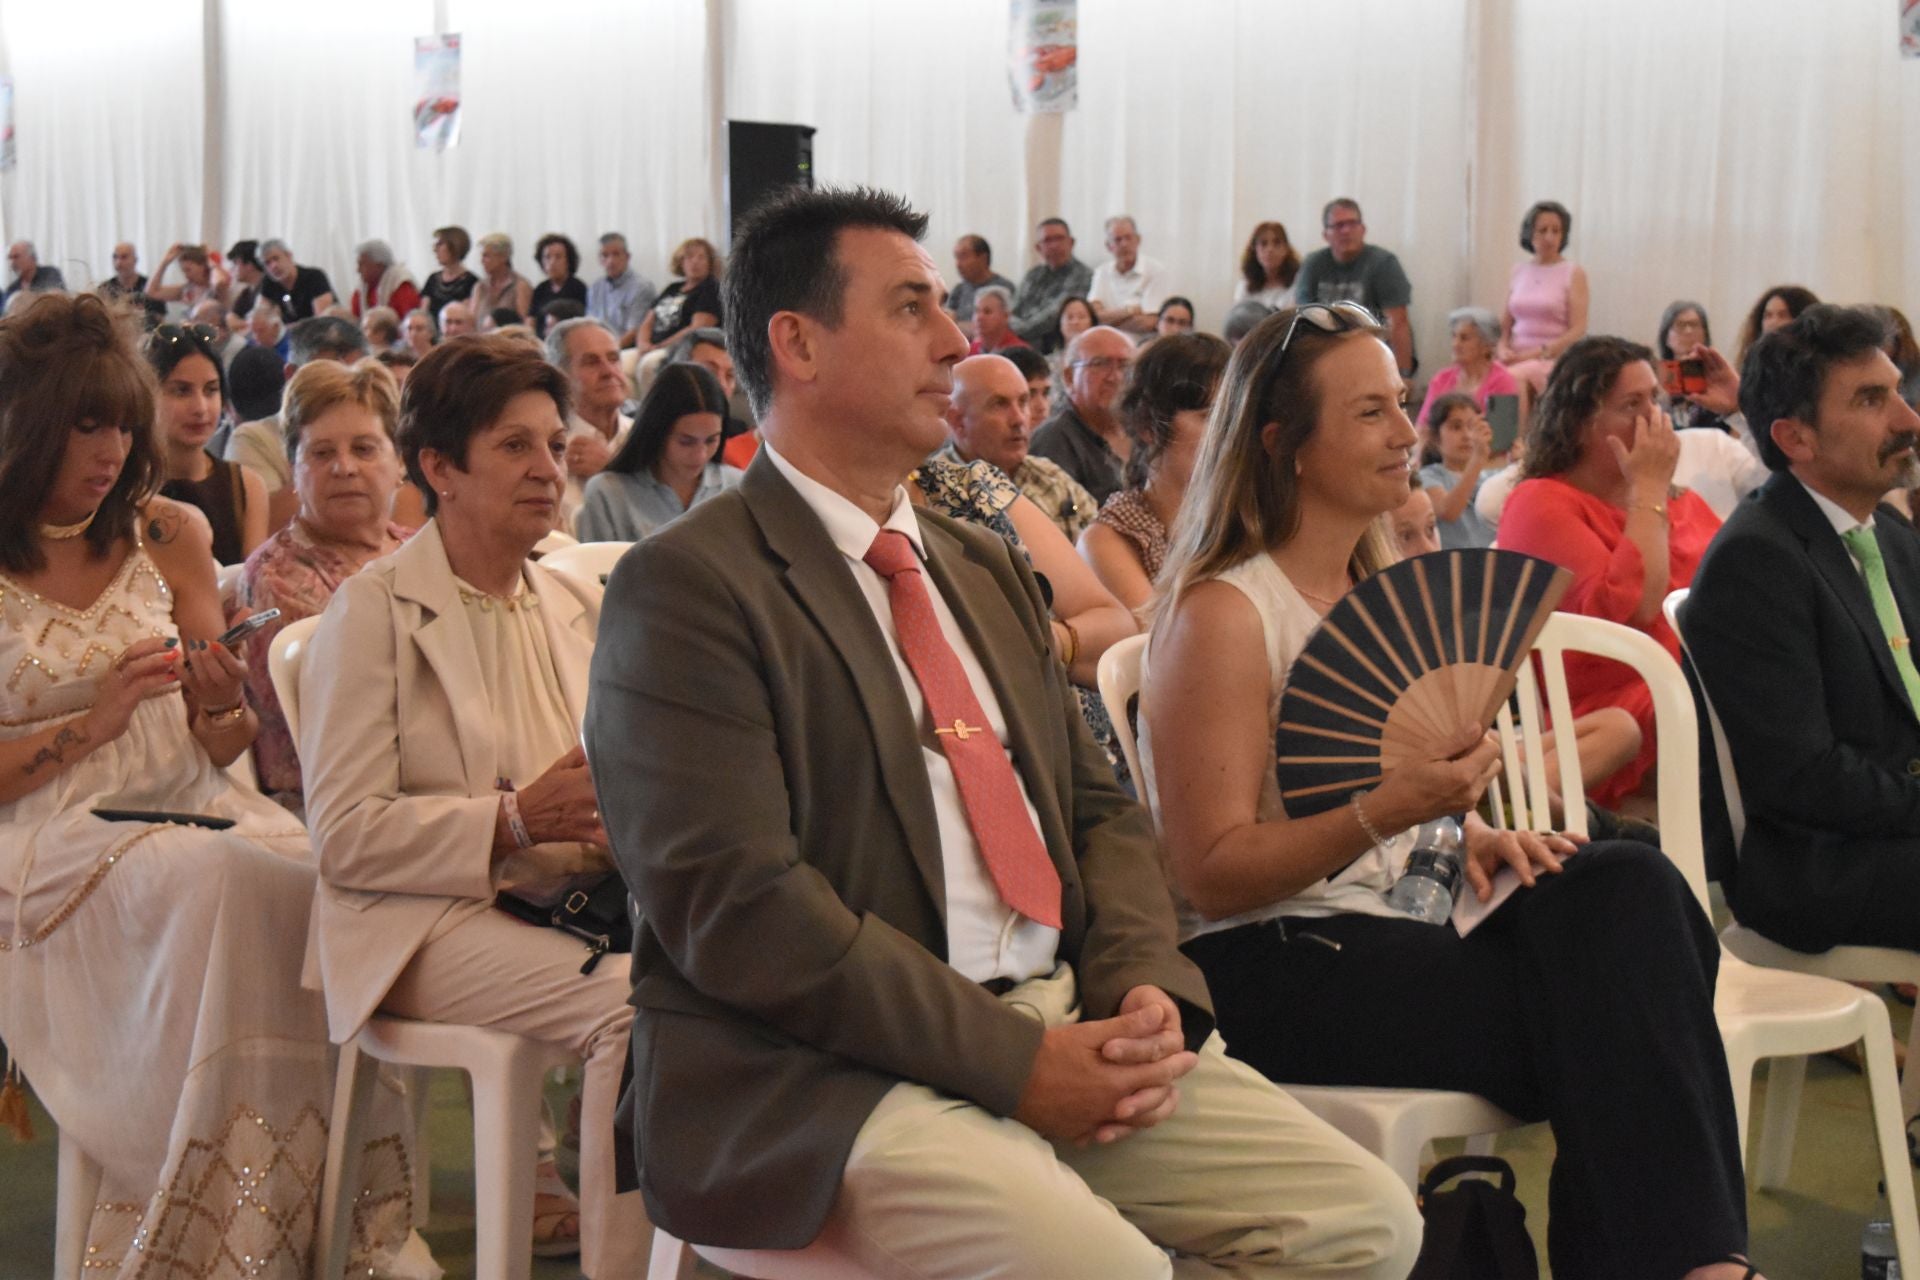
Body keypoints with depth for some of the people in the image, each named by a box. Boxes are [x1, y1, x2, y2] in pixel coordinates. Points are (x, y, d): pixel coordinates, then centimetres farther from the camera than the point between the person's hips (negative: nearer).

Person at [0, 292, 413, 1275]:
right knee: (236, 885, -34)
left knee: (324, 879, -28)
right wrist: (92, 721, -13)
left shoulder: (169, 537, 12)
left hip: (188, 814, 4)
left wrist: (223, 708, -7)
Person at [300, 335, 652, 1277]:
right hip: (429, 926, -5)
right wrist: (518, 820, -20)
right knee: (634, 1001, -32)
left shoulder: (575, 605, 17)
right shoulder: (372, 612, -2)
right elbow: (344, 837, -9)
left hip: (574, 903, 6)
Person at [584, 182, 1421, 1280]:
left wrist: (1147, 986, -2)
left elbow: (1097, 805, 19)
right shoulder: (688, 588, -7)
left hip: (1065, 1027, 8)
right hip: (822, 1074, -7)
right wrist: (1015, 1061, -18)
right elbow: (738, 904, -16)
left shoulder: (986, 568, 20)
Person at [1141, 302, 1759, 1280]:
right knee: (1597, 1014, -23)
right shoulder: (1222, 613, -11)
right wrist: (1382, 814, -28)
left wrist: (1465, 835, 2)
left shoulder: (1381, 591, 14)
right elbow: (1211, 875, -14)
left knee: (1625, 888, -19)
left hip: (1372, 937, 7)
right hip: (1260, 969, -7)